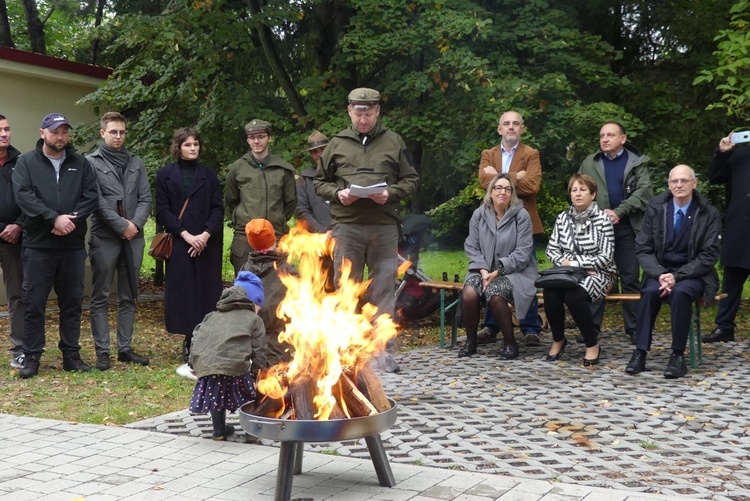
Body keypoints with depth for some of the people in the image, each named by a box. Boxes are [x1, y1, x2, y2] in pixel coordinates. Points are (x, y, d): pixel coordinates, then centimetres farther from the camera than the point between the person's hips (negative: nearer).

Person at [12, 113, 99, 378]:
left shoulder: (80, 163, 10)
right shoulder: (26, 162, 3)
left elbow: (92, 195, 2)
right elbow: (23, 196, -10)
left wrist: (72, 218, -14)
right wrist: (54, 218, -19)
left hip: (73, 245, 3)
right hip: (38, 245, -2)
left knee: (72, 302, 9)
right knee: (34, 303, 1)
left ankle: (71, 354, 18)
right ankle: (31, 357, 9)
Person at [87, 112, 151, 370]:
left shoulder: (136, 163, 14)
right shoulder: (91, 162, 1)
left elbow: (145, 198, 8)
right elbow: (96, 201, -8)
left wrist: (136, 224, -8)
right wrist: (122, 225, -12)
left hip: (133, 238, 5)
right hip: (104, 238, -4)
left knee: (128, 297, 9)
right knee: (100, 297, -1)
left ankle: (125, 348, 16)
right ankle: (102, 351, 3)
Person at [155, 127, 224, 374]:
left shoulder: (208, 174, 11)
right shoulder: (165, 175, 6)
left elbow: (218, 208, 5)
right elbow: (162, 210, 0)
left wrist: (206, 234, -10)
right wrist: (186, 235, -11)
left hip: (207, 243, 1)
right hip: (179, 243, -1)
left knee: (206, 291, -1)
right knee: (184, 291, -3)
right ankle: (191, 342, 4)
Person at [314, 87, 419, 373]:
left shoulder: (393, 142, 10)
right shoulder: (337, 144, 11)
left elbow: (411, 180, 10)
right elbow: (320, 182, 16)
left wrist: (390, 193, -8)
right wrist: (336, 194, -5)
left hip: (384, 226, -1)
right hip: (346, 225, 1)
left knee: (383, 290, 2)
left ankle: (385, 352, 8)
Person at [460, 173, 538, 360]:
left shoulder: (521, 215, -4)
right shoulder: (479, 214, 6)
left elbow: (522, 253, -9)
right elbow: (472, 247, 5)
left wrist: (497, 271, -15)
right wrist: (483, 270, -12)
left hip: (513, 272, -3)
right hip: (484, 270, 3)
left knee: (494, 294, -34)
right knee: (469, 293, -28)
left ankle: (510, 343, -13)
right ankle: (470, 342, -6)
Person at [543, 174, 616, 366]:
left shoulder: (603, 219, -5)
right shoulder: (562, 218, 8)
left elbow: (605, 257, -10)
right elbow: (551, 250, 8)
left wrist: (575, 263, -14)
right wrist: (565, 263, -12)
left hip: (598, 273, -4)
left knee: (574, 295, -34)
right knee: (550, 292, -29)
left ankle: (592, 344, -13)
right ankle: (558, 339, -5)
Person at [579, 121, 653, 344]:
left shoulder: (637, 163, 6)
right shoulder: (589, 163, 12)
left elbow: (644, 191, -6)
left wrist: (619, 212, -16)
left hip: (627, 227, -1)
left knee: (630, 278, 2)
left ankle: (634, 328, 7)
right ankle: (591, 326, 6)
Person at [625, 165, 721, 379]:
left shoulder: (709, 214, -4)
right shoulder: (655, 208, 2)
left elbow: (708, 256, -6)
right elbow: (643, 249, 2)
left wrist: (677, 276, -18)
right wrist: (660, 274, -17)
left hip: (693, 274, -2)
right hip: (660, 271, 2)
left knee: (680, 292, -34)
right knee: (650, 292, -31)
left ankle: (678, 355, -25)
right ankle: (640, 353, -26)